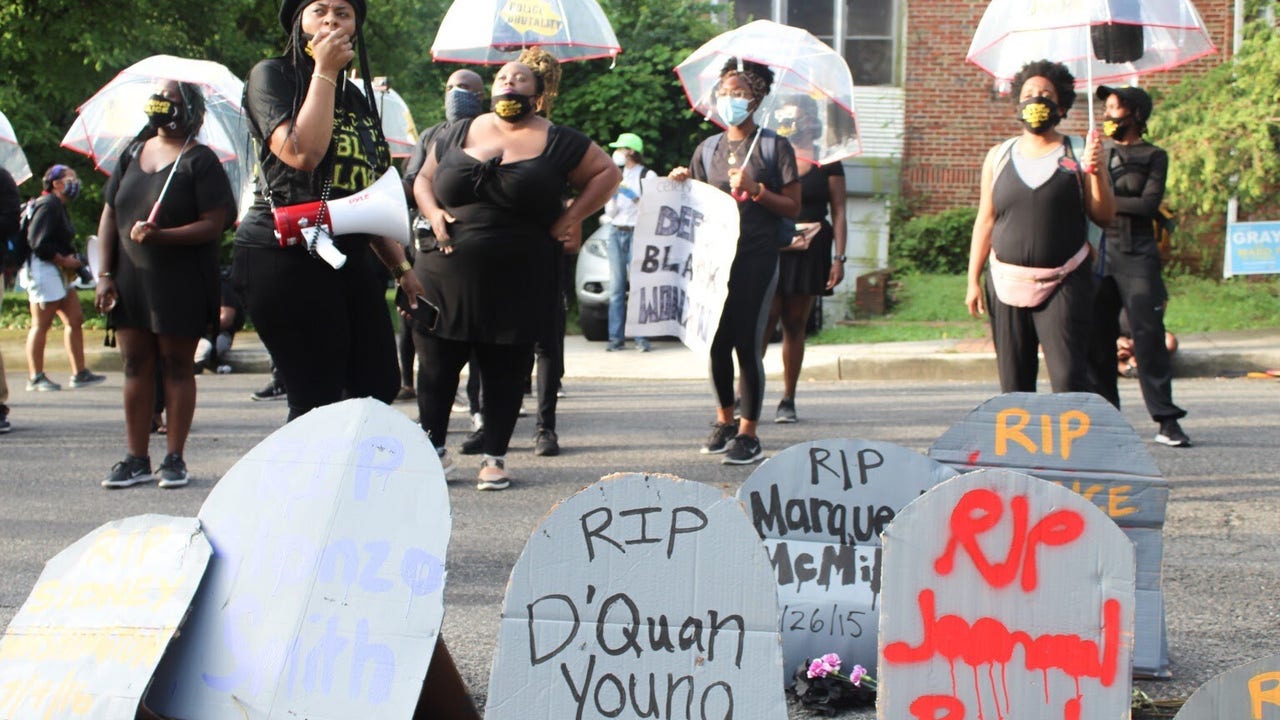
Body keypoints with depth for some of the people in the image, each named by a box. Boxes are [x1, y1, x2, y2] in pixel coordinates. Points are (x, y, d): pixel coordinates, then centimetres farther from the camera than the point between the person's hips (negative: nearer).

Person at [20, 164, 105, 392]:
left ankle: (79, 373, 11)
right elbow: (38, 242, -20)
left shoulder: (59, 207, 19)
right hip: (43, 269, -11)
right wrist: (63, 260, -15)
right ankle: (36, 377, -1)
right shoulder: (48, 205, -13)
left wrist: (72, 259, 6)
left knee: (75, 319, 8)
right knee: (41, 324, -6)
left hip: (58, 271, 11)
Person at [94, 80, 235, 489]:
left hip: (181, 282, -5)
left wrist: (160, 236, -24)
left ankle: (174, 458, 7)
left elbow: (213, 224, -13)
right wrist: (105, 274, 5)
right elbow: (109, 215, 12)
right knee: (136, 365, 6)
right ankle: (136, 459, 11)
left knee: (177, 365, 1)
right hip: (131, 277, 5)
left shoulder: (199, 161, -6)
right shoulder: (132, 154, 11)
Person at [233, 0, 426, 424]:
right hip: (285, 258, -8)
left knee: (379, 388, 4)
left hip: (350, 259, 8)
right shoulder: (272, 76, -1)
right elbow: (302, 153, -18)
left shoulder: (355, 99, 21)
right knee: (319, 402, -10)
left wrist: (400, 267, 19)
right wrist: (324, 72, -10)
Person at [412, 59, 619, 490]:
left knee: (505, 369, 3)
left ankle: (495, 456, 13)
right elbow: (424, 179, 21)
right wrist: (433, 214, 2)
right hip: (448, 274, 2)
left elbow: (607, 174, 9)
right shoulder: (457, 135, 12)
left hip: (517, 284, -2)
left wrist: (570, 219, 0)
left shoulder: (557, 142, 5)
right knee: (437, 363, 2)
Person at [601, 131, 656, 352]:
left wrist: (633, 197, -15)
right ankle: (616, 337, 1)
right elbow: (611, 211, 15)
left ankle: (641, 338, -10)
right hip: (616, 233, 5)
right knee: (616, 288, 0)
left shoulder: (647, 176, 0)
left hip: (637, 233, -5)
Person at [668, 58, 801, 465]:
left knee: (748, 342, -6)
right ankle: (724, 419, 24)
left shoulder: (773, 146, 1)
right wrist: (681, 184, -1)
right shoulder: (708, 149, 14)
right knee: (717, 341, 5)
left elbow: (792, 207, -1)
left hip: (757, 258, -4)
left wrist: (755, 190, -13)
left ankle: (748, 433, 1)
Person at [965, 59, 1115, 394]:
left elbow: (1104, 216, 1)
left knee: (1069, 379, -13)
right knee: (1014, 385, 4)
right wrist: (973, 280, 8)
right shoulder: (999, 156, 13)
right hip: (1008, 284, 3)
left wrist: (1096, 172, -15)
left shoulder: (1078, 155, 5)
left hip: (1063, 285, -3)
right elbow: (985, 220, 13)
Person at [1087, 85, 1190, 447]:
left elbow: (1149, 204, -7)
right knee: (1097, 339, 1)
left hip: (1137, 256, -3)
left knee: (1148, 336, -9)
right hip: (1098, 255, 3)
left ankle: (1167, 420, -8)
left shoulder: (1153, 157, 6)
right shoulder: (1097, 151, 16)